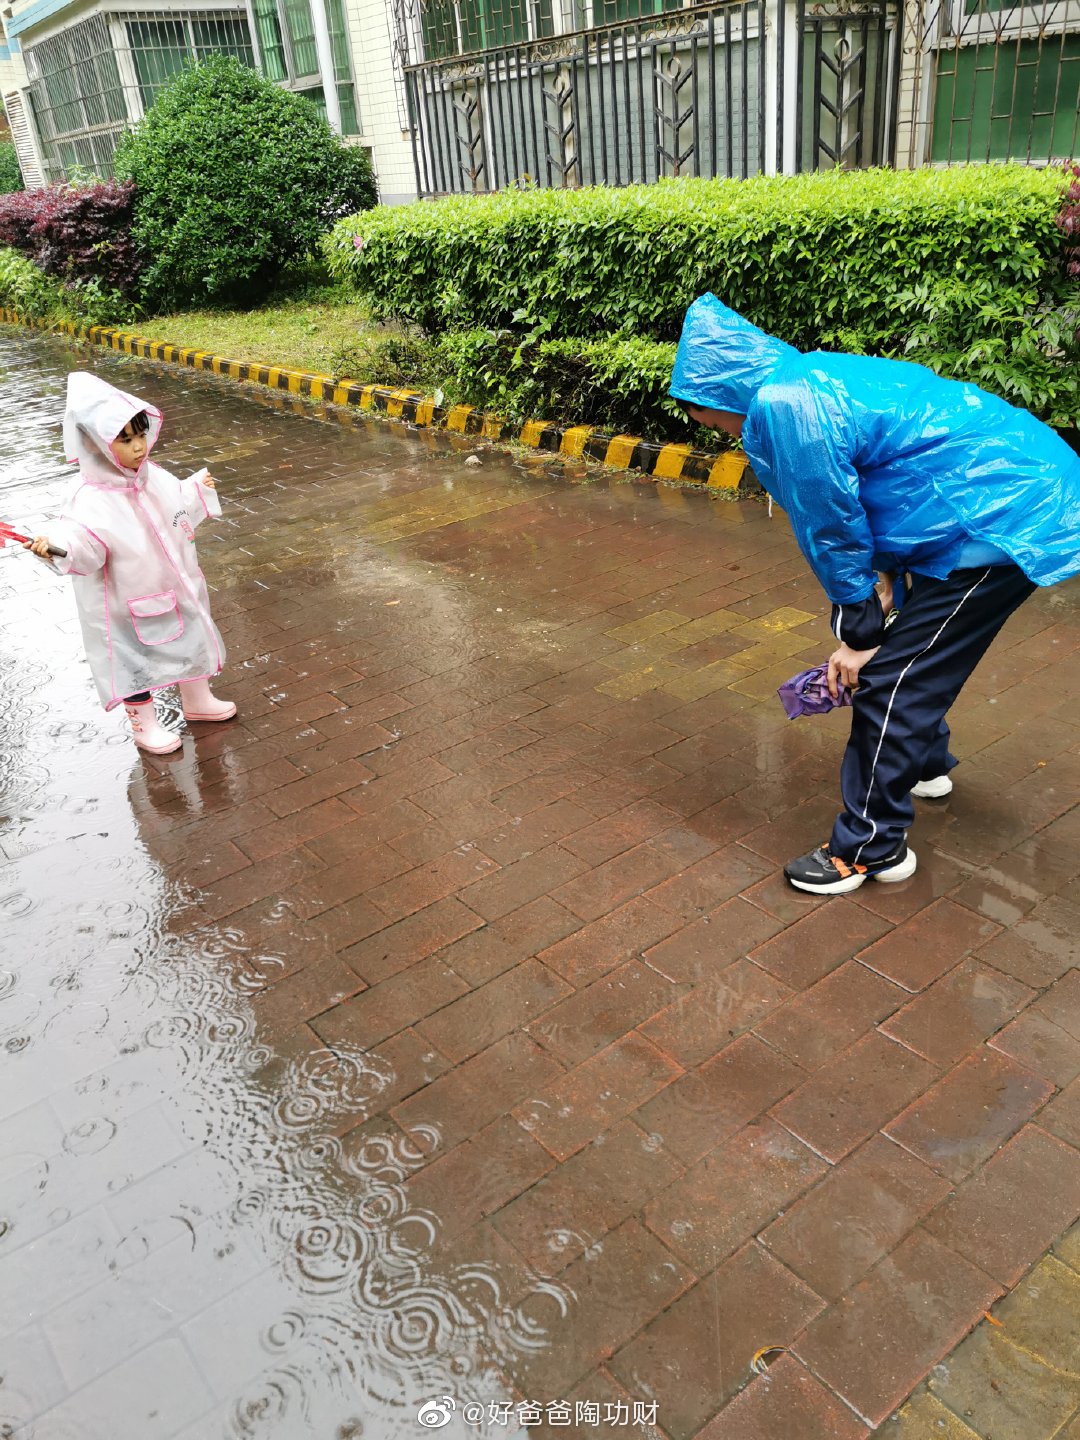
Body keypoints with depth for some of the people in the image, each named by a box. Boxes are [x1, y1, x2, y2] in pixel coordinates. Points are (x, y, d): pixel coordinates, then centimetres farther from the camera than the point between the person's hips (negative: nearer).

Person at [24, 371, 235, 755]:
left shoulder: (153, 477, -4)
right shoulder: (91, 499, -28)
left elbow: (176, 507, 16)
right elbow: (85, 543, -38)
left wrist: (197, 489, 31)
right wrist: (58, 547, -58)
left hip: (175, 589, 7)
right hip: (128, 605, -7)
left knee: (191, 641, 24)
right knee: (135, 662, 11)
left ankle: (198, 700, 48)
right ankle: (144, 725, 32)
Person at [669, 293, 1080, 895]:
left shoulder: (785, 408, -20)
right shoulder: (811, 377, 10)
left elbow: (833, 532, -12)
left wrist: (859, 635, -1)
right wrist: (884, 580, 12)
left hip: (1003, 522, -10)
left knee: (890, 678, -5)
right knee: (915, 645, 26)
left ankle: (872, 847, 7)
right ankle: (926, 763, 50)